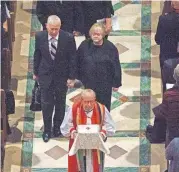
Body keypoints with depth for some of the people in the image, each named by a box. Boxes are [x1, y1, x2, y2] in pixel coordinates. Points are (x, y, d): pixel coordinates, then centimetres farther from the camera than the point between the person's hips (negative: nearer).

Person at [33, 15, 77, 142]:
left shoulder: (68, 38, -17)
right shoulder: (40, 37, -11)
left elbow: (72, 58, -9)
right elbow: (37, 55, 2)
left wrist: (72, 77, -8)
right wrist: (36, 72, 9)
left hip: (62, 76, 0)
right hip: (45, 75, 0)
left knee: (60, 103, 15)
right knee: (46, 103, 4)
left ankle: (58, 127, 33)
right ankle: (47, 130, 18)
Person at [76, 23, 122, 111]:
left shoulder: (110, 47, -7)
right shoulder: (84, 46, 0)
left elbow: (116, 66, -4)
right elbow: (78, 64, 6)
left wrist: (116, 83, -4)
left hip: (104, 85, -2)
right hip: (87, 83, 2)